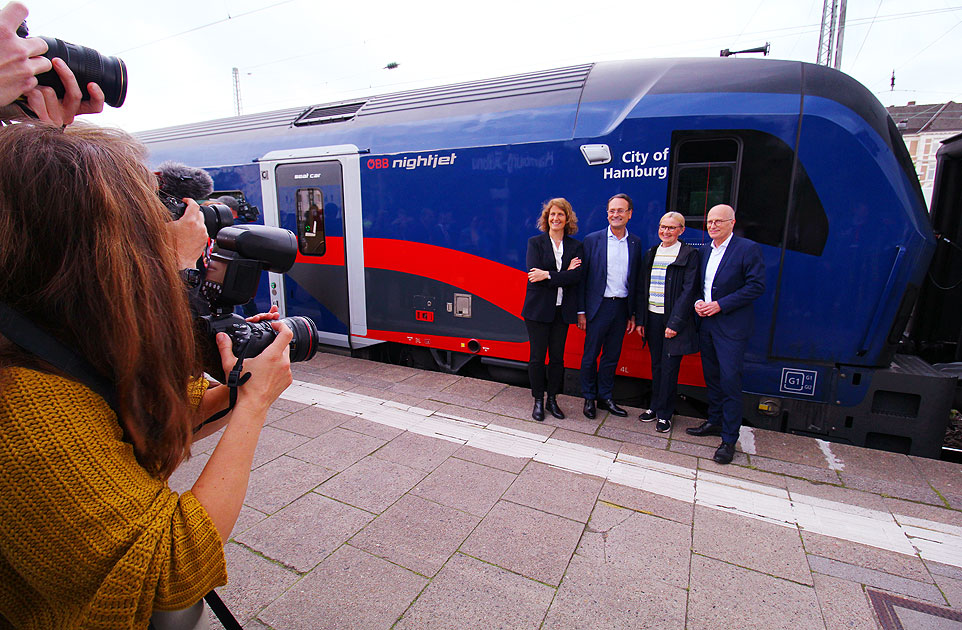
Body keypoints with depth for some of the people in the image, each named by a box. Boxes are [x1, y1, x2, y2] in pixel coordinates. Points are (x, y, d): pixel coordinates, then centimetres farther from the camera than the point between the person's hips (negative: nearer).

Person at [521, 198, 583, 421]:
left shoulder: (575, 246, 7)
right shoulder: (535, 242, 1)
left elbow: (577, 276, -9)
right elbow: (534, 273, -13)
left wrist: (548, 275, -18)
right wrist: (565, 274, -13)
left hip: (562, 310, 2)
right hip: (538, 308, -2)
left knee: (557, 356, 9)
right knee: (537, 356, 3)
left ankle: (552, 400, 24)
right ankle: (538, 401, 18)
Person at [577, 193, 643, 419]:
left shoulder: (635, 243, 6)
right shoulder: (592, 240, -2)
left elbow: (636, 280, 8)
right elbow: (583, 277, -2)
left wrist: (633, 314, 5)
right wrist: (581, 311, -6)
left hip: (622, 307, 3)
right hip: (599, 306, -3)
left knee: (612, 356, 12)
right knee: (590, 355, 5)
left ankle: (605, 397, 27)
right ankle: (589, 398, 22)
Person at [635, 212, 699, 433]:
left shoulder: (689, 254, -4)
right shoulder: (651, 253, 12)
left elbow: (688, 291, -10)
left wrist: (675, 323, -15)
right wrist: (640, 319, 7)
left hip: (674, 319, -5)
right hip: (652, 317, 5)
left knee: (669, 367, 1)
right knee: (656, 365, 13)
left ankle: (664, 414, 13)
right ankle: (655, 406, 26)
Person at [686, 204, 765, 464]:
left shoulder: (748, 249, -8)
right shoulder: (704, 251, 12)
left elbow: (757, 286, -13)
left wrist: (720, 304, -17)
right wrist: (697, 302, -2)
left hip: (732, 326, -6)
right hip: (706, 323, 7)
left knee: (730, 380, -5)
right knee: (712, 377, 16)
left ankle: (729, 440, 5)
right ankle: (714, 421, 32)